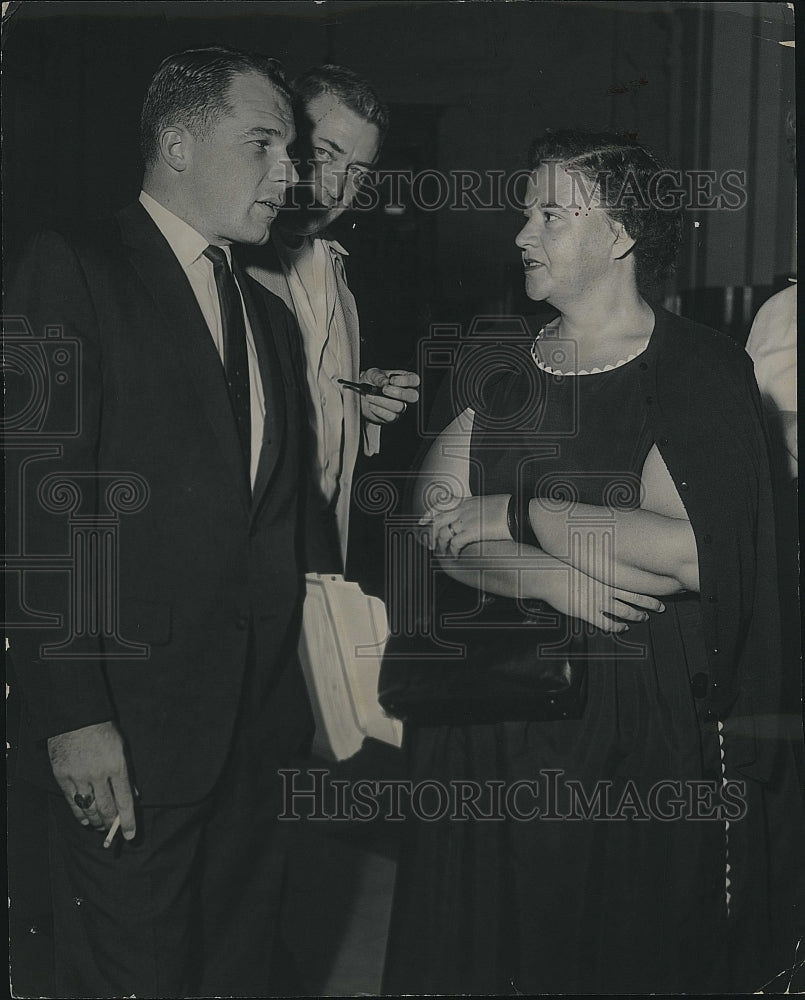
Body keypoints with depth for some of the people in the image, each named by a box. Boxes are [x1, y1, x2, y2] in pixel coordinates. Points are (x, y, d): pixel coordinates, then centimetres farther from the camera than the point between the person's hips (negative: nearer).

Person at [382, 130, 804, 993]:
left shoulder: (701, 372, -7)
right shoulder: (499, 375, 9)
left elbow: (686, 551, -20)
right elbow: (433, 525, -2)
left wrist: (515, 514, -13)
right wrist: (549, 577, -20)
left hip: (644, 734, -4)